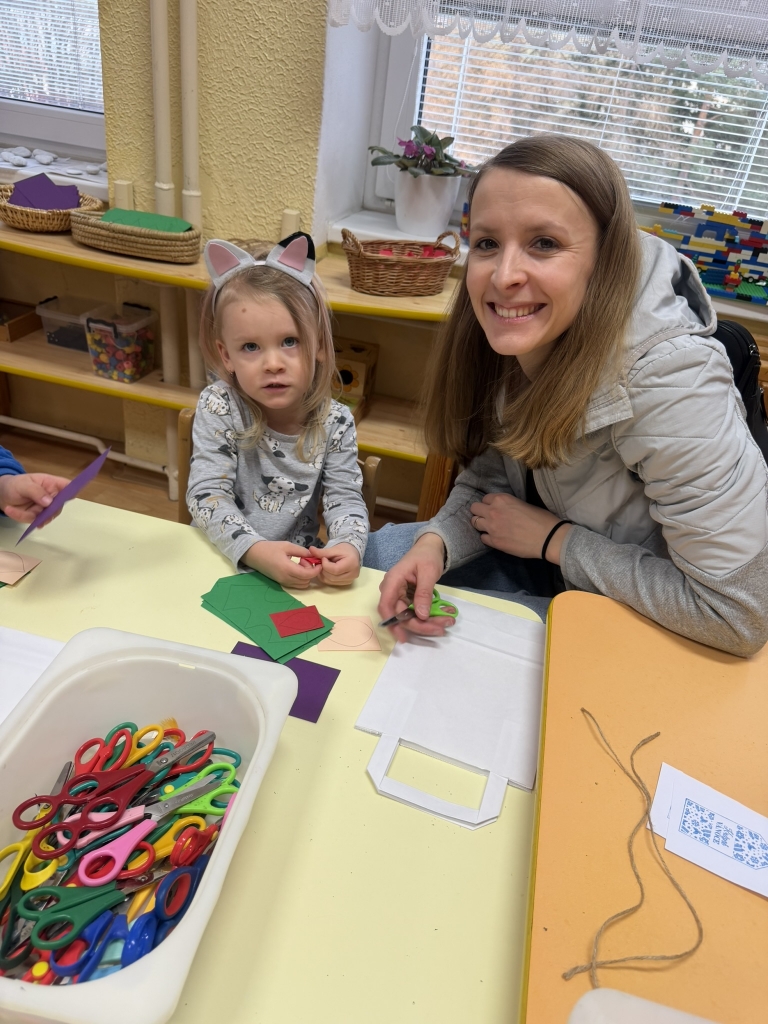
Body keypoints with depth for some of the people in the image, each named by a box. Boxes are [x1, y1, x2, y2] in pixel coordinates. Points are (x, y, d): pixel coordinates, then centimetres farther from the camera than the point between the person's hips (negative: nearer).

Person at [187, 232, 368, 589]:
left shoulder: (335, 422, -7)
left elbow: (345, 499, -7)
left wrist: (348, 545, -30)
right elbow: (207, 494, -16)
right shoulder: (218, 408, -12)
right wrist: (255, 551, -33)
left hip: (301, 567, 1)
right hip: (220, 560, -1)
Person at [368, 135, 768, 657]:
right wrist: (437, 542, -21)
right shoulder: (506, 338, -13)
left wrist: (553, 538, -23)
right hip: (545, 559, 6)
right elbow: (487, 479, 1)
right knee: (378, 550, -4)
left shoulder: (668, 381, -32)